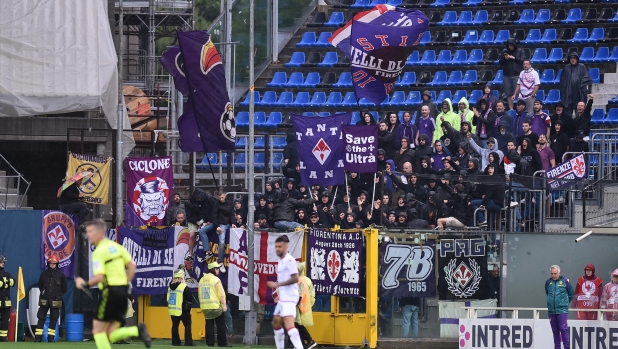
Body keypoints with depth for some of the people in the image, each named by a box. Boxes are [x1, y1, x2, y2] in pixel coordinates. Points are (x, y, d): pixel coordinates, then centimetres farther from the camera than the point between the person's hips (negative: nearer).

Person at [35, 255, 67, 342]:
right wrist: (43, 292, 8)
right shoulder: (44, 274, 3)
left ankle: (51, 337, 11)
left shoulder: (61, 275, 0)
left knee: (53, 319, 4)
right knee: (41, 318, -1)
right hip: (44, 300, 0)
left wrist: (58, 295, 5)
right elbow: (40, 285, 16)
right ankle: (38, 337, 0)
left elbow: (64, 288, 8)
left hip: (55, 301, 0)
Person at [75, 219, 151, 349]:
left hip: (110, 292, -8)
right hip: (122, 291, 8)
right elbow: (132, 265, 16)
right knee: (111, 335, 7)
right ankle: (137, 330, -12)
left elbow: (99, 277, -22)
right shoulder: (116, 246, 13)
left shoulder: (98, 252, -12)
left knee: (98, 330, 2)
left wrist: (85, 284, -6)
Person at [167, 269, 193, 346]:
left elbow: (168, 299, 13)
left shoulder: (170, 286, 4)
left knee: (175, 326, 12)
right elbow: (190, 299, -8)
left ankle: (175, 342, 14)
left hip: (173, 310, 6)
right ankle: (188, 342, -7)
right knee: (187, 326, 0)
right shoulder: (184, 287, -15)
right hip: (183, 310, -6)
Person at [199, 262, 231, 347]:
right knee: (221, 325, 1)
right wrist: (224, 305, -13)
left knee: (209, 325, 8)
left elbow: (199, 294, 14)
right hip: (216, 307, -6)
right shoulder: (216, 279, -10)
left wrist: (202, 304, 21)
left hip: (205, 307, 6)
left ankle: (209, 343, 4)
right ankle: (222, 343, 0)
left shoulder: (202, 280, 10)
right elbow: (221, 294, -15)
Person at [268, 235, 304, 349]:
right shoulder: (281, 261, 16)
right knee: (276, 323, 18)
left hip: (289, 298, -11)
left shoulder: (289, 260, -13)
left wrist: (278, 284, -22)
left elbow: (295, 278, -21)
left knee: (289, 325, -22)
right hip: (282, 298, 11)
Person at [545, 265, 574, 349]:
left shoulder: (565, 281, -3)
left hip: (562, 310, -4)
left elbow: (571, 294, 8)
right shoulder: (548, 282, 6)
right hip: (551, 310, 4)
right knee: (555, 331, 8)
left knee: (563, 329, -10)